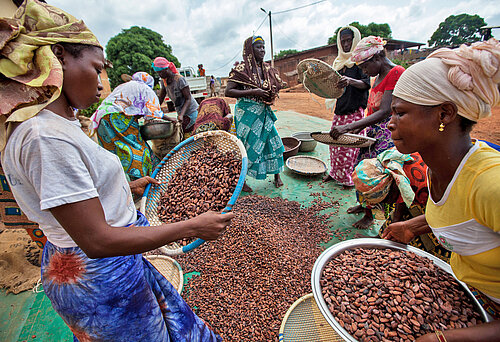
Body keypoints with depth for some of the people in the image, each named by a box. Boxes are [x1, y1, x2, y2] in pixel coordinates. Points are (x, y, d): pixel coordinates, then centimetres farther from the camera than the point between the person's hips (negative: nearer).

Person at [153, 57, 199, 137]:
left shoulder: (179, 79, -19)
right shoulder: (164, 81, 4)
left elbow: (188, 99, -21)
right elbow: (160, 100, 10)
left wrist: (181, 115, -34)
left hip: (191, 112, -7)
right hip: (181, 113, 7)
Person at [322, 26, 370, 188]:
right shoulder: (339, 61, 15)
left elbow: (365, 83, -17)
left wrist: (351, 81, -36)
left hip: (355, 110, -6)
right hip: (340, 108, 6)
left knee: (349, 144, -4)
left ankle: (350, 177, 11)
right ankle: (336, 173, 24)